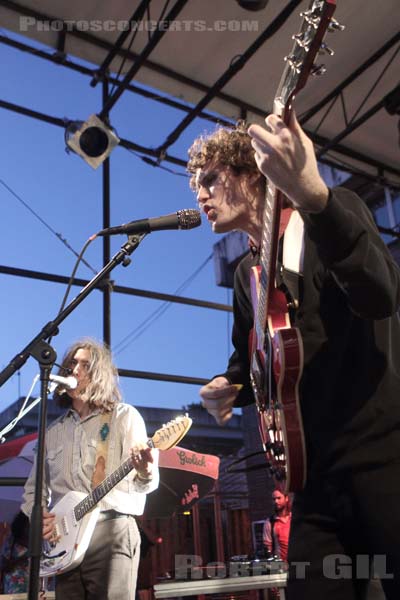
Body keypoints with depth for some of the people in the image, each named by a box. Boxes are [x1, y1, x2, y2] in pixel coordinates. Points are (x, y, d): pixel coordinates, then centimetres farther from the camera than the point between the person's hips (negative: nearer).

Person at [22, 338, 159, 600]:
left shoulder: (125, 416, 0)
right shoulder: (54, 431, 17)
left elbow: (145, 483, -8)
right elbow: (35, 487, 23)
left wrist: (145, 472, -32)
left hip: (111, 531, -5)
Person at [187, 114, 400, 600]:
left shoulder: (336, 209, -2)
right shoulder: (248, 273, 17)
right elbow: (249, 361, 26)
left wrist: (311, 193, -37)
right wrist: (228, 388, 3)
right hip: (317, 470, 6)